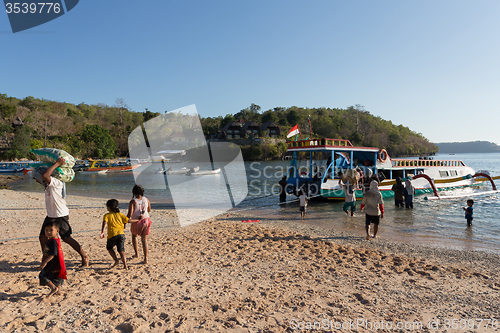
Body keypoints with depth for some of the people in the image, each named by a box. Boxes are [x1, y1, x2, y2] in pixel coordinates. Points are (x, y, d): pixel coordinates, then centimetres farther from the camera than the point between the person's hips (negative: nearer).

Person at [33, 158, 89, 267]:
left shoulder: (55, 182, -19)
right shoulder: (48, 184, 10)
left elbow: (44, 175, -38)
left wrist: (57, 164, -31)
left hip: (61, 216, -10)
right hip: (50, 216, 10)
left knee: (67, 239, -5)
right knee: (42, 237, 13)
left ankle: (84, 257, 8)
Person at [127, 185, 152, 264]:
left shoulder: (132, 202, -17)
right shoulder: (146, 199, -4)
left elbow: (129, 214, -21)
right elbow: (149, 210, 10)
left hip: (136, 222, -2)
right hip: (146, 220, 2)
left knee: (134, 236, 28)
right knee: (144, 240, 7)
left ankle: (136, 254, 34)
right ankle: (145, 258, 1)